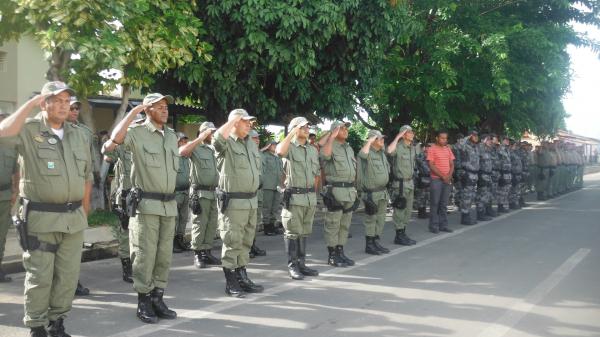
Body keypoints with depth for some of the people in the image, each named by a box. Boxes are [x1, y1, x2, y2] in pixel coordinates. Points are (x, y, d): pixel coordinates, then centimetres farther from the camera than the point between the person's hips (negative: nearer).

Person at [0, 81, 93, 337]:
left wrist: (84, 210, 15)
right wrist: (31, 103, -19)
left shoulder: (80, 135, 11)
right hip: (40, 218, -5)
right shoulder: (29, 130, -4)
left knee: (68, 275, 9)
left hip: (73, 219, 5)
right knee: (40, 276, 1)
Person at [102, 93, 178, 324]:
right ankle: (143, 301, 7)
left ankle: (157, 298, 19)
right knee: (145, 255, -3)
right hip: (146, 204, -6)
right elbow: (115, 139, -28)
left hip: (169, 205, 6)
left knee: (164, 255, 10)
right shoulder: (137, 133, -7)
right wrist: (134, 111, -18)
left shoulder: (172, 135, 14)